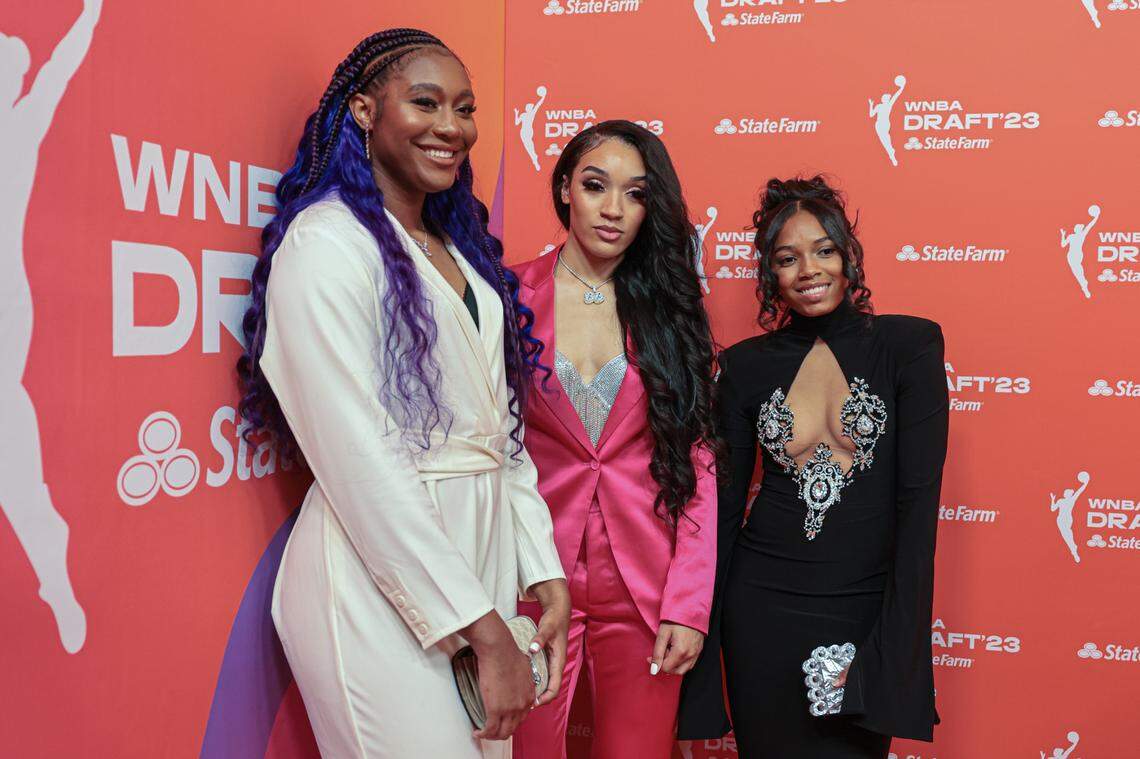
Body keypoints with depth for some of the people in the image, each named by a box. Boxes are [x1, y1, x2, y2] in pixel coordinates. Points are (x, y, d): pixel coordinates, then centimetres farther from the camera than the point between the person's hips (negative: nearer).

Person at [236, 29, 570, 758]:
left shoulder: (460, 249, 13)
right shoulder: (327, 240, -11)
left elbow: (504, 428, 11)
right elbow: (357, 459, -18)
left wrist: (543, 572, 4)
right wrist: (482, 628, -17)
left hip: (484, 557, 7)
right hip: (382, 579, -7)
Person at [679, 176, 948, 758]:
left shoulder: (908, 345, -5)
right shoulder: (746, 365, 2)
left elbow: (919, 498, -9)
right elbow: (725, 504, 6)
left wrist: (887, 648, -12)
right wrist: (702, 631, 7)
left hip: (867, 608, -2)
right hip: (762, 607, 2)